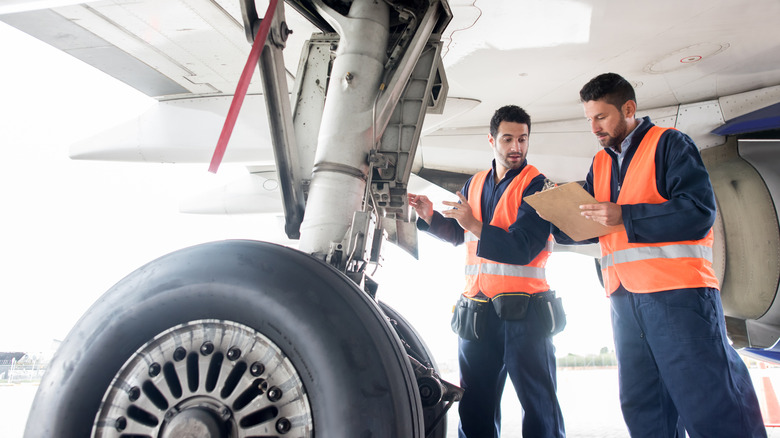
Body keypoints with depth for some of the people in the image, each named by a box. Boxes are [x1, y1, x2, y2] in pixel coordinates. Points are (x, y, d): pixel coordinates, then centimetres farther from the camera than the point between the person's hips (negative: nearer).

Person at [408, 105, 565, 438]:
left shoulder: (536, 186, -3)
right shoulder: (475, 184, 15)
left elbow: (524, 248, -15)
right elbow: (457, 234, 26)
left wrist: (475, 226, -23)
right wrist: (431, 217, 9)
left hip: (522, 310, -5)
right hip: (476, 309, 6)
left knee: (539, 404, 1)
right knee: (475, 406, 12)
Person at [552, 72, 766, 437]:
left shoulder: (668, 143, 0)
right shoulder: (600, 164, 18)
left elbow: (699, 211, -13)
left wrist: (624, 216, -17)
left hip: (678, 291, -6)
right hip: (624, 297, 7)